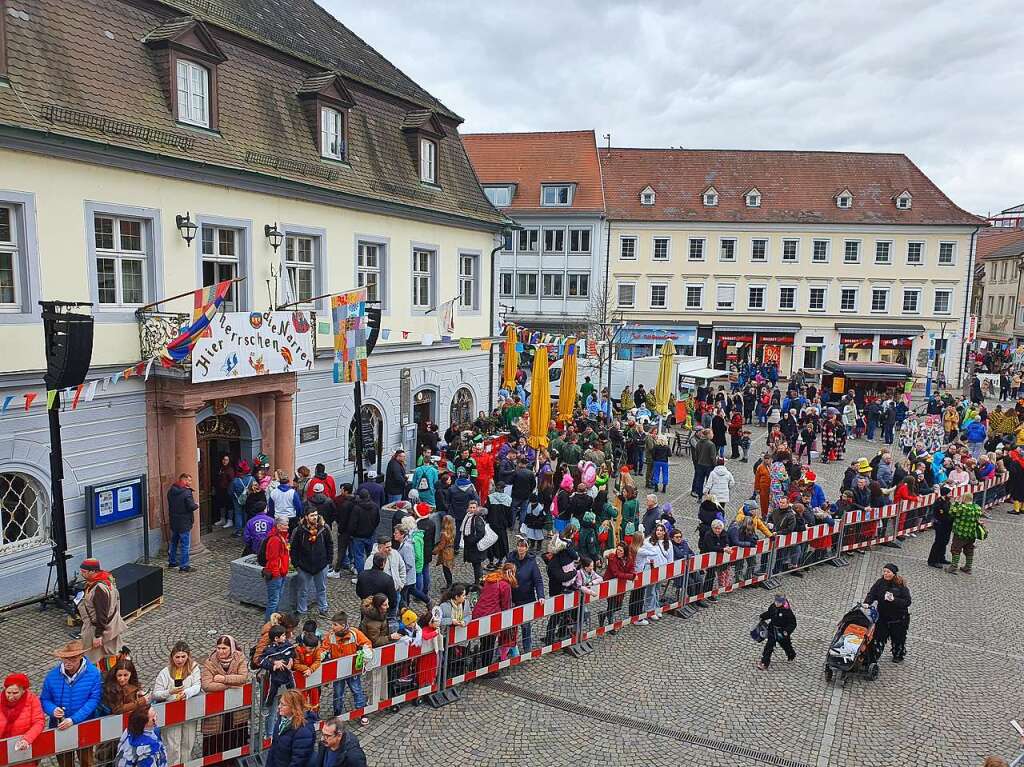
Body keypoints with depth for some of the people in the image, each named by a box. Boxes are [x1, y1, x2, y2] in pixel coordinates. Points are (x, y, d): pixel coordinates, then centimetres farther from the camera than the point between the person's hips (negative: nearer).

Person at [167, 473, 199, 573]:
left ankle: (172, 562, 32)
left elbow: (171, 504, 14)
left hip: (173, 521, 8)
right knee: (185, 544, 0)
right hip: (184, 522, -8)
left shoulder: (171, 491, 5)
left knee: (173, 542, 21)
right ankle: (184, 566, 3)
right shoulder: (186, 492, -21)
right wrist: (196, 505, -2)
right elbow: (191, 507, -24)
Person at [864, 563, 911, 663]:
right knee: (879, 636, 6)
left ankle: (898, 656, 41)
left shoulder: (901, 585, -15)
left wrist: (894, 600, -29)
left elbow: (907, 601, -16)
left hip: (898, 618, -2)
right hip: (883, 616, 2)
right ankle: (875, 655, 20)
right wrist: (866, 603, -27)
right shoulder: (880, 582, -6)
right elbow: (872, 594, -10)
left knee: (898, 638, 16)